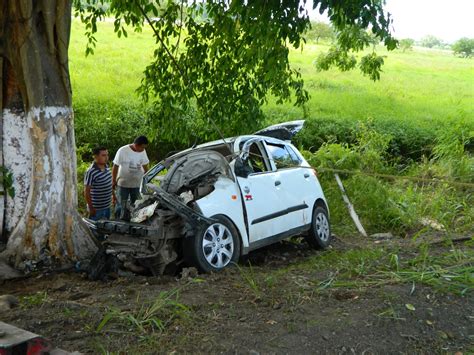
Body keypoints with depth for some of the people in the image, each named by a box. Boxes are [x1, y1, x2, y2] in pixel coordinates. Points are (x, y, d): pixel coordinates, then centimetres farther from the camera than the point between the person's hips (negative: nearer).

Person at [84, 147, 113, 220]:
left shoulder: (106, 167, 1)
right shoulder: (91, 172, -24)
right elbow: (87, 192, -20)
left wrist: (112, 196, 19)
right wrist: (91, 208, -18)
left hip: (107, 206, 8)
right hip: (97, 208, -8)